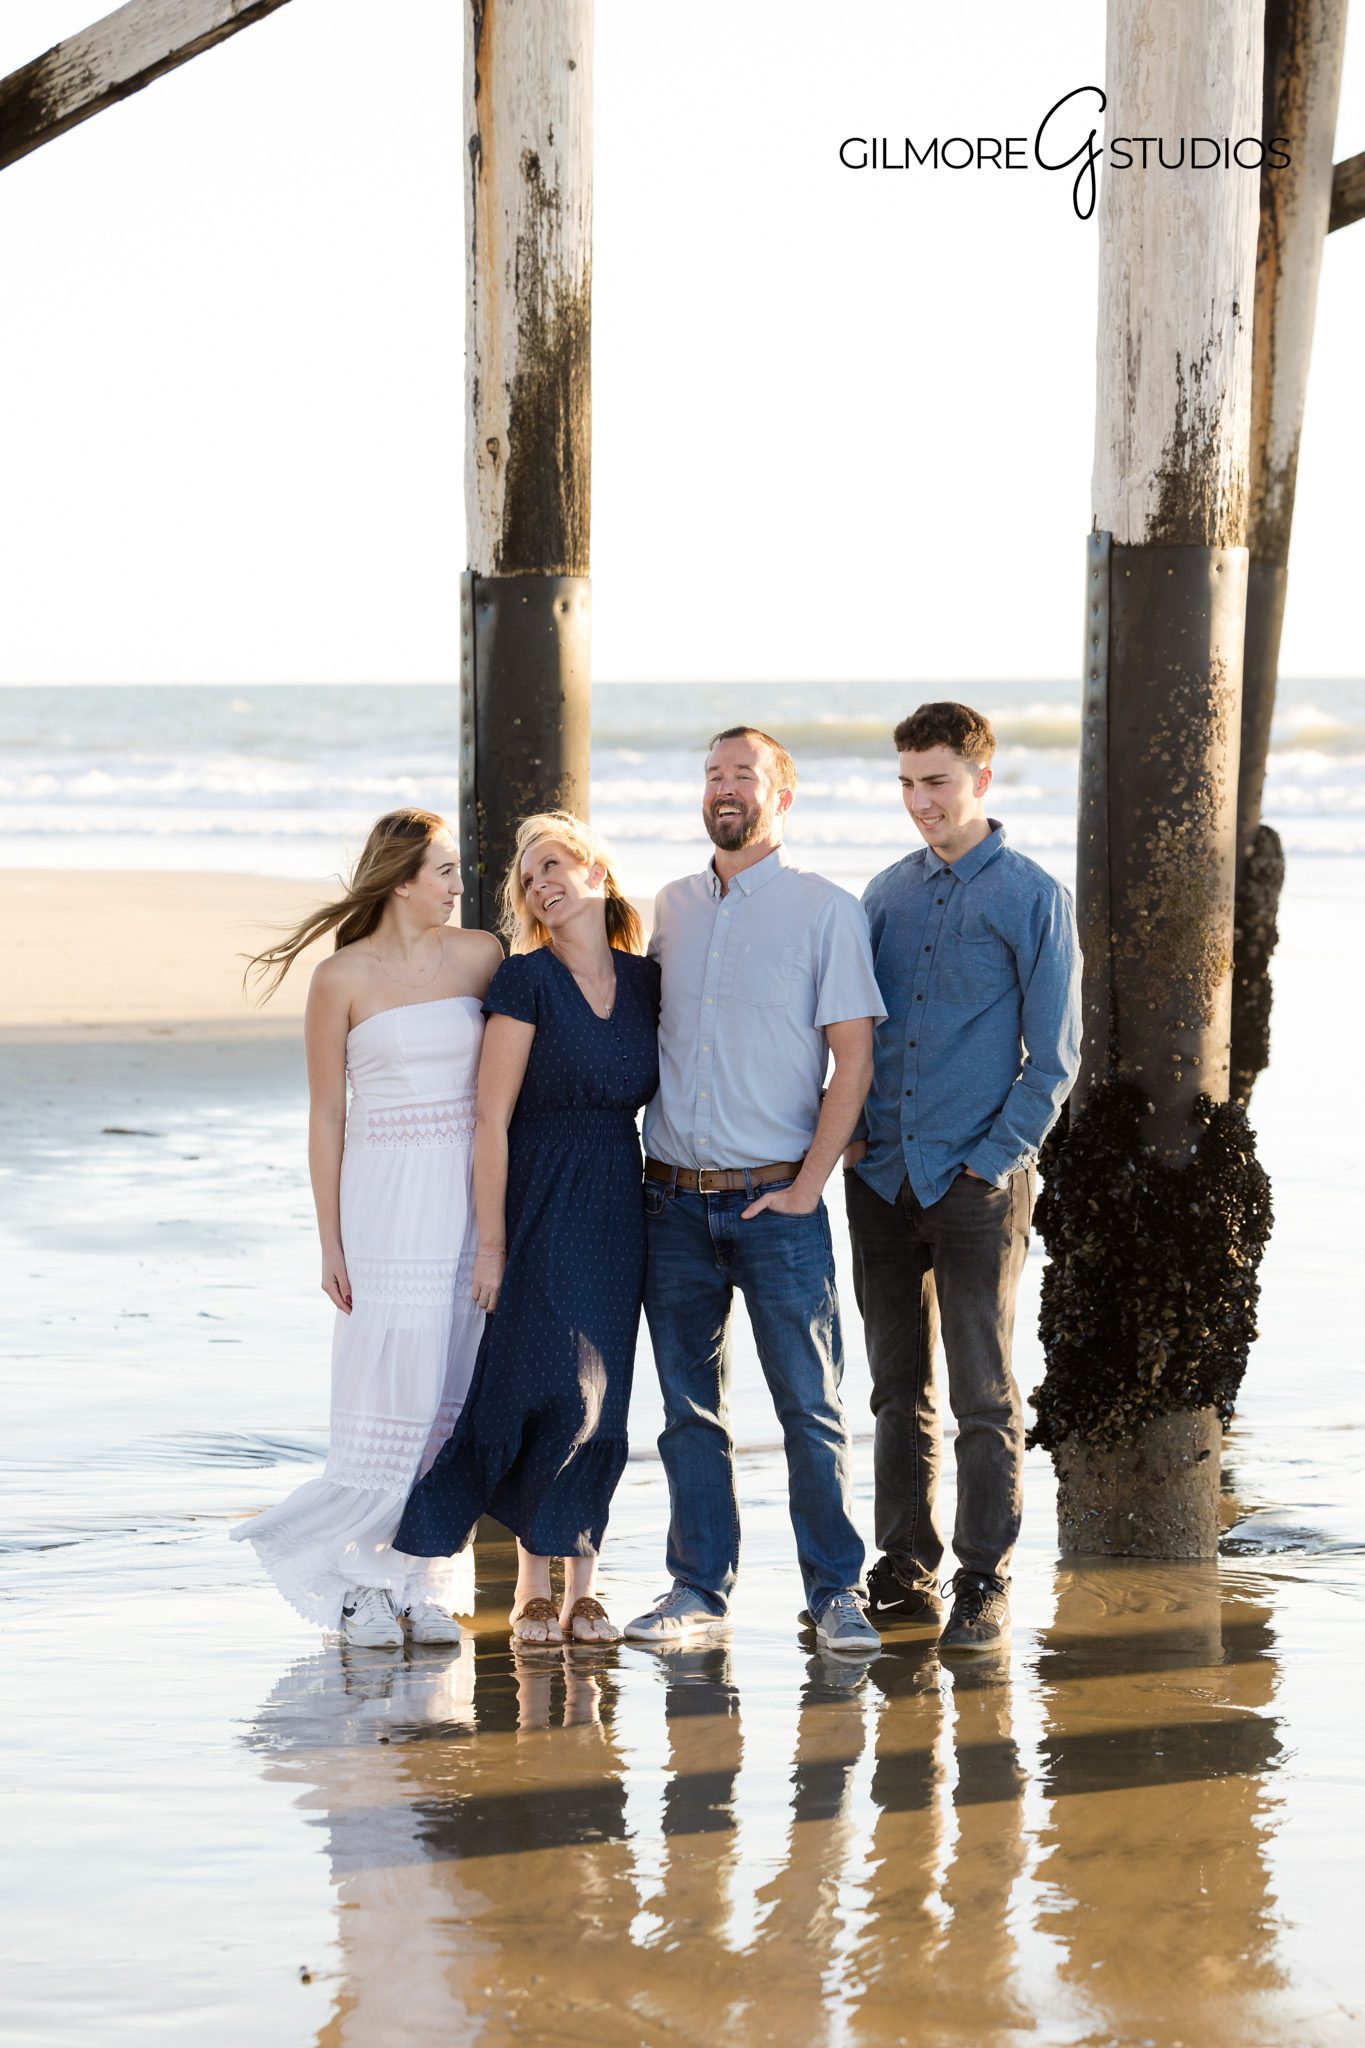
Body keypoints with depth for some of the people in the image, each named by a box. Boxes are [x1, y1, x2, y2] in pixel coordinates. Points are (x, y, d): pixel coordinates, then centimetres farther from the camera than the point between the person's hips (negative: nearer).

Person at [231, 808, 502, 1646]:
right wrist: (331, 1241, -3)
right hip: (388, 1197, -4)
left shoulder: (480, 955, 6)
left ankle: (424, 1581, 11)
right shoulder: (342, 978, -3)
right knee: (393, 1389, -6)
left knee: (454, 1393, 3)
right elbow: (326, 1115, 0)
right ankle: (362, 1582, 8)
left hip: (474, 1195, 4)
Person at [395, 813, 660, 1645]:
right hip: (541, 1203, -4)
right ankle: (534, 1589, 1)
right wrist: (491, 1242, -11)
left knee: (599, 1404, 5)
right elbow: (493, 1118, -8)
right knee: (556, 1390, -9)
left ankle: (583, 1586, 11)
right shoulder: (525, 980, -6)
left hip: (619, 1209, 4)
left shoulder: (646, 980, 8)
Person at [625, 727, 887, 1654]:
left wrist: (807, 1185, -11)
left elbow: (855, 1059, -5)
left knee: (811, 1406, -2)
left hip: (777, 1201, -4)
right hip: (674, 1197, 4)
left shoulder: (828, 910, -2)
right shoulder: (671, 909, 12)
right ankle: (700, 1586, 16)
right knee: (690, 1404, 8)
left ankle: (836, 1590, 6)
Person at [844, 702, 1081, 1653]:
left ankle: (986, 1586, 3)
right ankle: (906, 1571, 18)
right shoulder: (888, 894, 12)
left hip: (978, 1183, -5)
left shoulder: (1032, 898, -3)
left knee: (985, 1396, -2)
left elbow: (1054, 1056, -4)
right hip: (882, 1176, 5)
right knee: (900, 1387, 10)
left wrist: (995, 1158, -10)